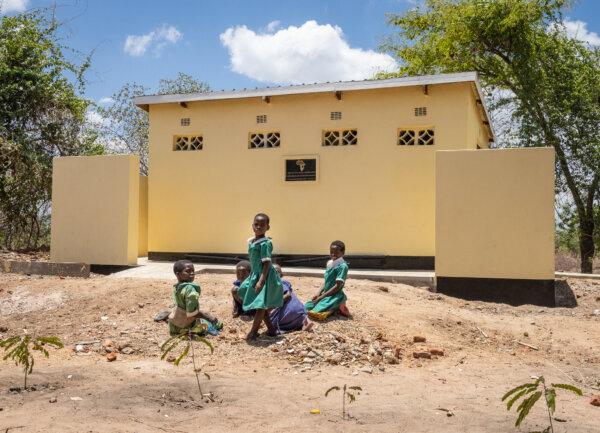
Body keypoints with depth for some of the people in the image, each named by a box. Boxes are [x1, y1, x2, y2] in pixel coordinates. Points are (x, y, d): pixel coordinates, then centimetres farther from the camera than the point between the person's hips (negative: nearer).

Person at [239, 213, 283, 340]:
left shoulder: (265, 243, -17)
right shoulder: (251, 242, 10)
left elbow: (267, 263, -20)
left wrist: (261, 281, -25)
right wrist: (253, 278, 20)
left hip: (264, 276, -10)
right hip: (255, 275, 10)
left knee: (261, 305, -2)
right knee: (262, 306, 15)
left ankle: (253, 332, 5)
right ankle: (271, 329, 25)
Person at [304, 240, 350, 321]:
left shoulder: (343, 266, -15)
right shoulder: (330, 264, 9)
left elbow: (338, 286, -19)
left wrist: (322, 296, -16)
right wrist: (318, 293, -2)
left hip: (335, 296, -8)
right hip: (326, 294, 8)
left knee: (316, 312, -23)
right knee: (307, 307, 4)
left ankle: (337, 308, 1)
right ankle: (333, 308, 11)